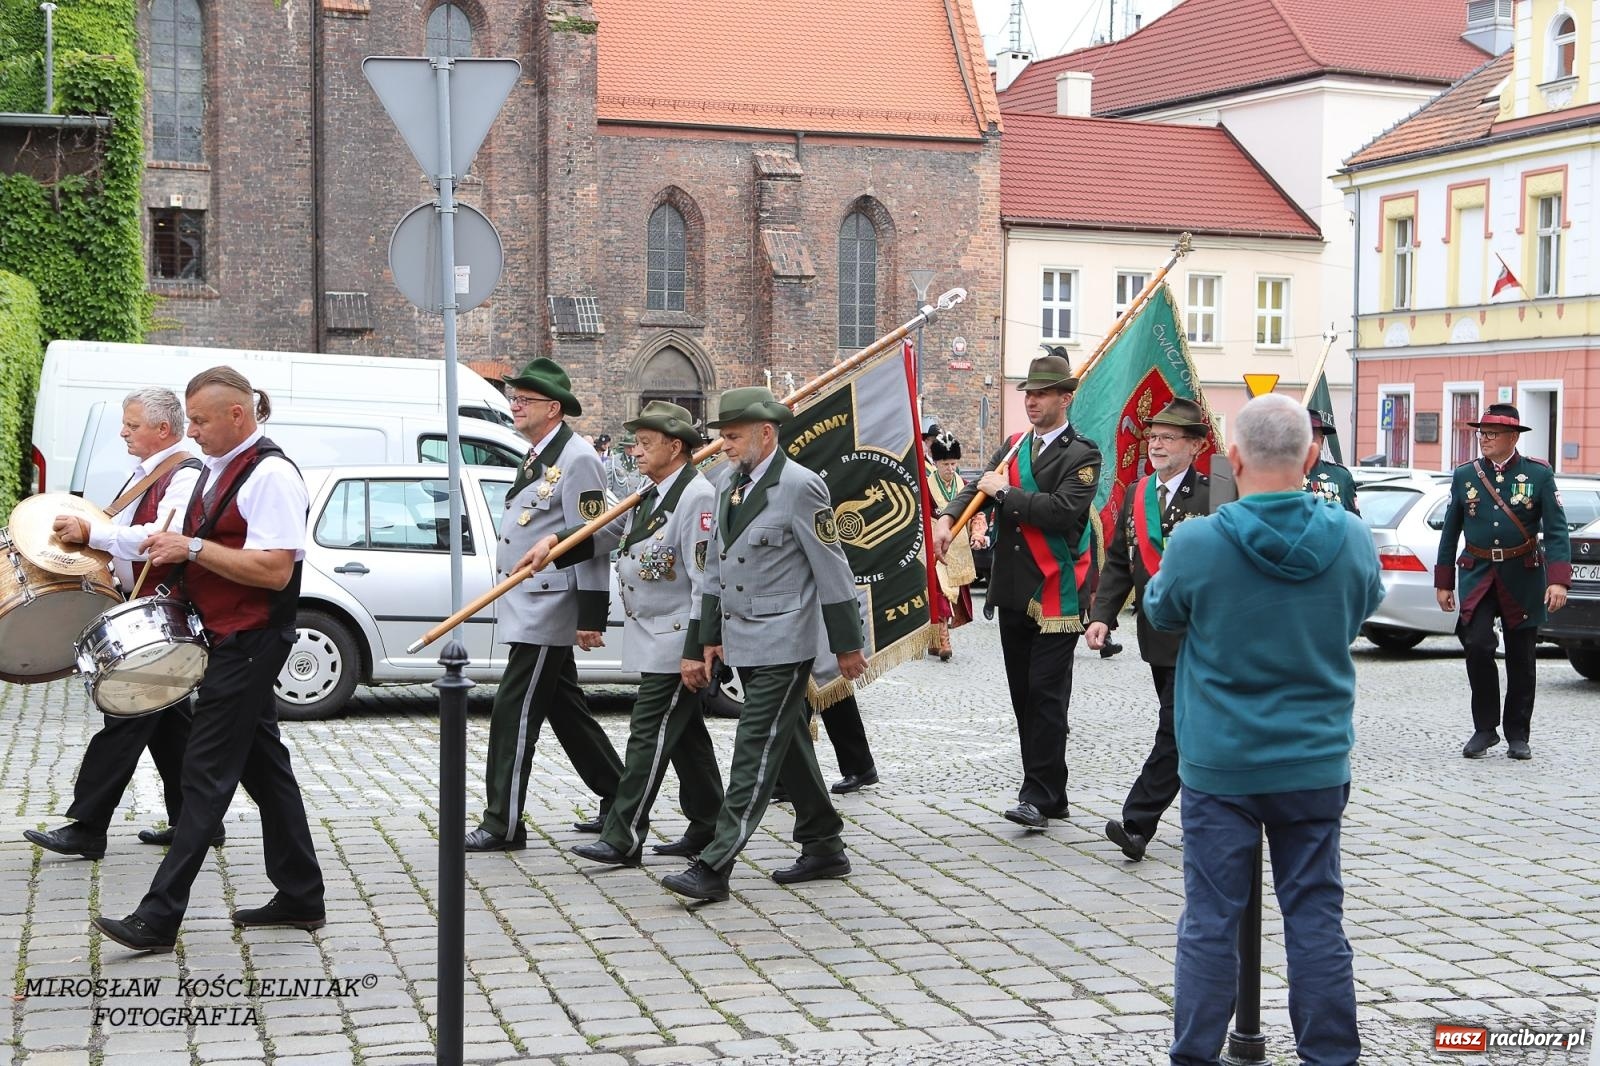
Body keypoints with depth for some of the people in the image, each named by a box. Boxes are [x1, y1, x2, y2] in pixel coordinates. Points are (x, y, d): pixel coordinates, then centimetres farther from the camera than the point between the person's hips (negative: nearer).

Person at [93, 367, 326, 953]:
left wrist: (193, 548, -23)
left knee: (208, 772, -8)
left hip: (251, 643, -10)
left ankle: (159, 918, -6)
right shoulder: (217, 468, 13)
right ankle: (300, 897, 21)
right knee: (264, 765, 13)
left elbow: (274, 570, -24)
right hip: (231, 640, 10)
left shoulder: (270, 475, -17)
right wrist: (172, 548, 7)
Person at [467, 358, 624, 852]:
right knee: (566, 710, 15)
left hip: (548, 608, -10)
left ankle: (503, 825, 0)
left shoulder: (577, 460, -14)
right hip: (526, 607, 10)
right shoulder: (538, 458, 16)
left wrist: (591, 617, -20)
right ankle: (620, 801, 25)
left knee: (513, 713, -7)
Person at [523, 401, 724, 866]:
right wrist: (554, 541, 0)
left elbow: (706, 580, -21)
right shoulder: (650, 496, 13)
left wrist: (695, 651, -23)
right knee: (684, 734, 14)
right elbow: (605, 534, 18)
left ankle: (623, 838, -4)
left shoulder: (697, 497, -18)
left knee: (648, 735, -7)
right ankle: (707, 828, 23)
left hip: (676, 642, -10)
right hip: (654, 639, 10)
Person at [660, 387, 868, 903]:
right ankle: (824, 848, 26)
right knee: (788, 744, 15)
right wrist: (710, 635, 17)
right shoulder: (729, 486, 11)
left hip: (783, 643, -8)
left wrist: (848, 644, -9)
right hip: (743, 641, 9)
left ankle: (714, 867, -12)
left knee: (756, 750, -9)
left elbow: (832, 569, -11)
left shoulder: (800, 486, -13)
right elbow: (716, 567, 18)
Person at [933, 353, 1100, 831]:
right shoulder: (1013, 447, 14)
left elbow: (1064, 510, -21)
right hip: (1012, 591, 7)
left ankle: (1041, 797, -5)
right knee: (1023, 696, 10)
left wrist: (1007, 493, -13)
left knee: (1046, 695, -8)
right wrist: (947, 518, -10)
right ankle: (1048, 794, 19)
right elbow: (979, 486, 9)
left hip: (1054, 594, -7)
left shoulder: (1082, 455, -7)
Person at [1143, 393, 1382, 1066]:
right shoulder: (1351, 539, -7)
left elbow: (1161, 612, 4)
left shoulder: (1196, 544, -16)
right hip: (1316, 764, 2)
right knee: (1315, 917, 10)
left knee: (1210, 921, 6)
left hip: (1219, 765, -2)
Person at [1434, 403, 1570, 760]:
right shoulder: (1464, 475, 5)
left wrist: (1558, 581, -17)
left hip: (1523, 577, -1)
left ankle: (1517, 734, 18)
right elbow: (1450, 532, 10)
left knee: (1521, 656, 5)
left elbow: (1556, 530, -6)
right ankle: (1485, 728, -1)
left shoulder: (1539, 474, -2)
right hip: (1477, 574, 1)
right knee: (1477, 645, -15)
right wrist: (1443, 582, 9)